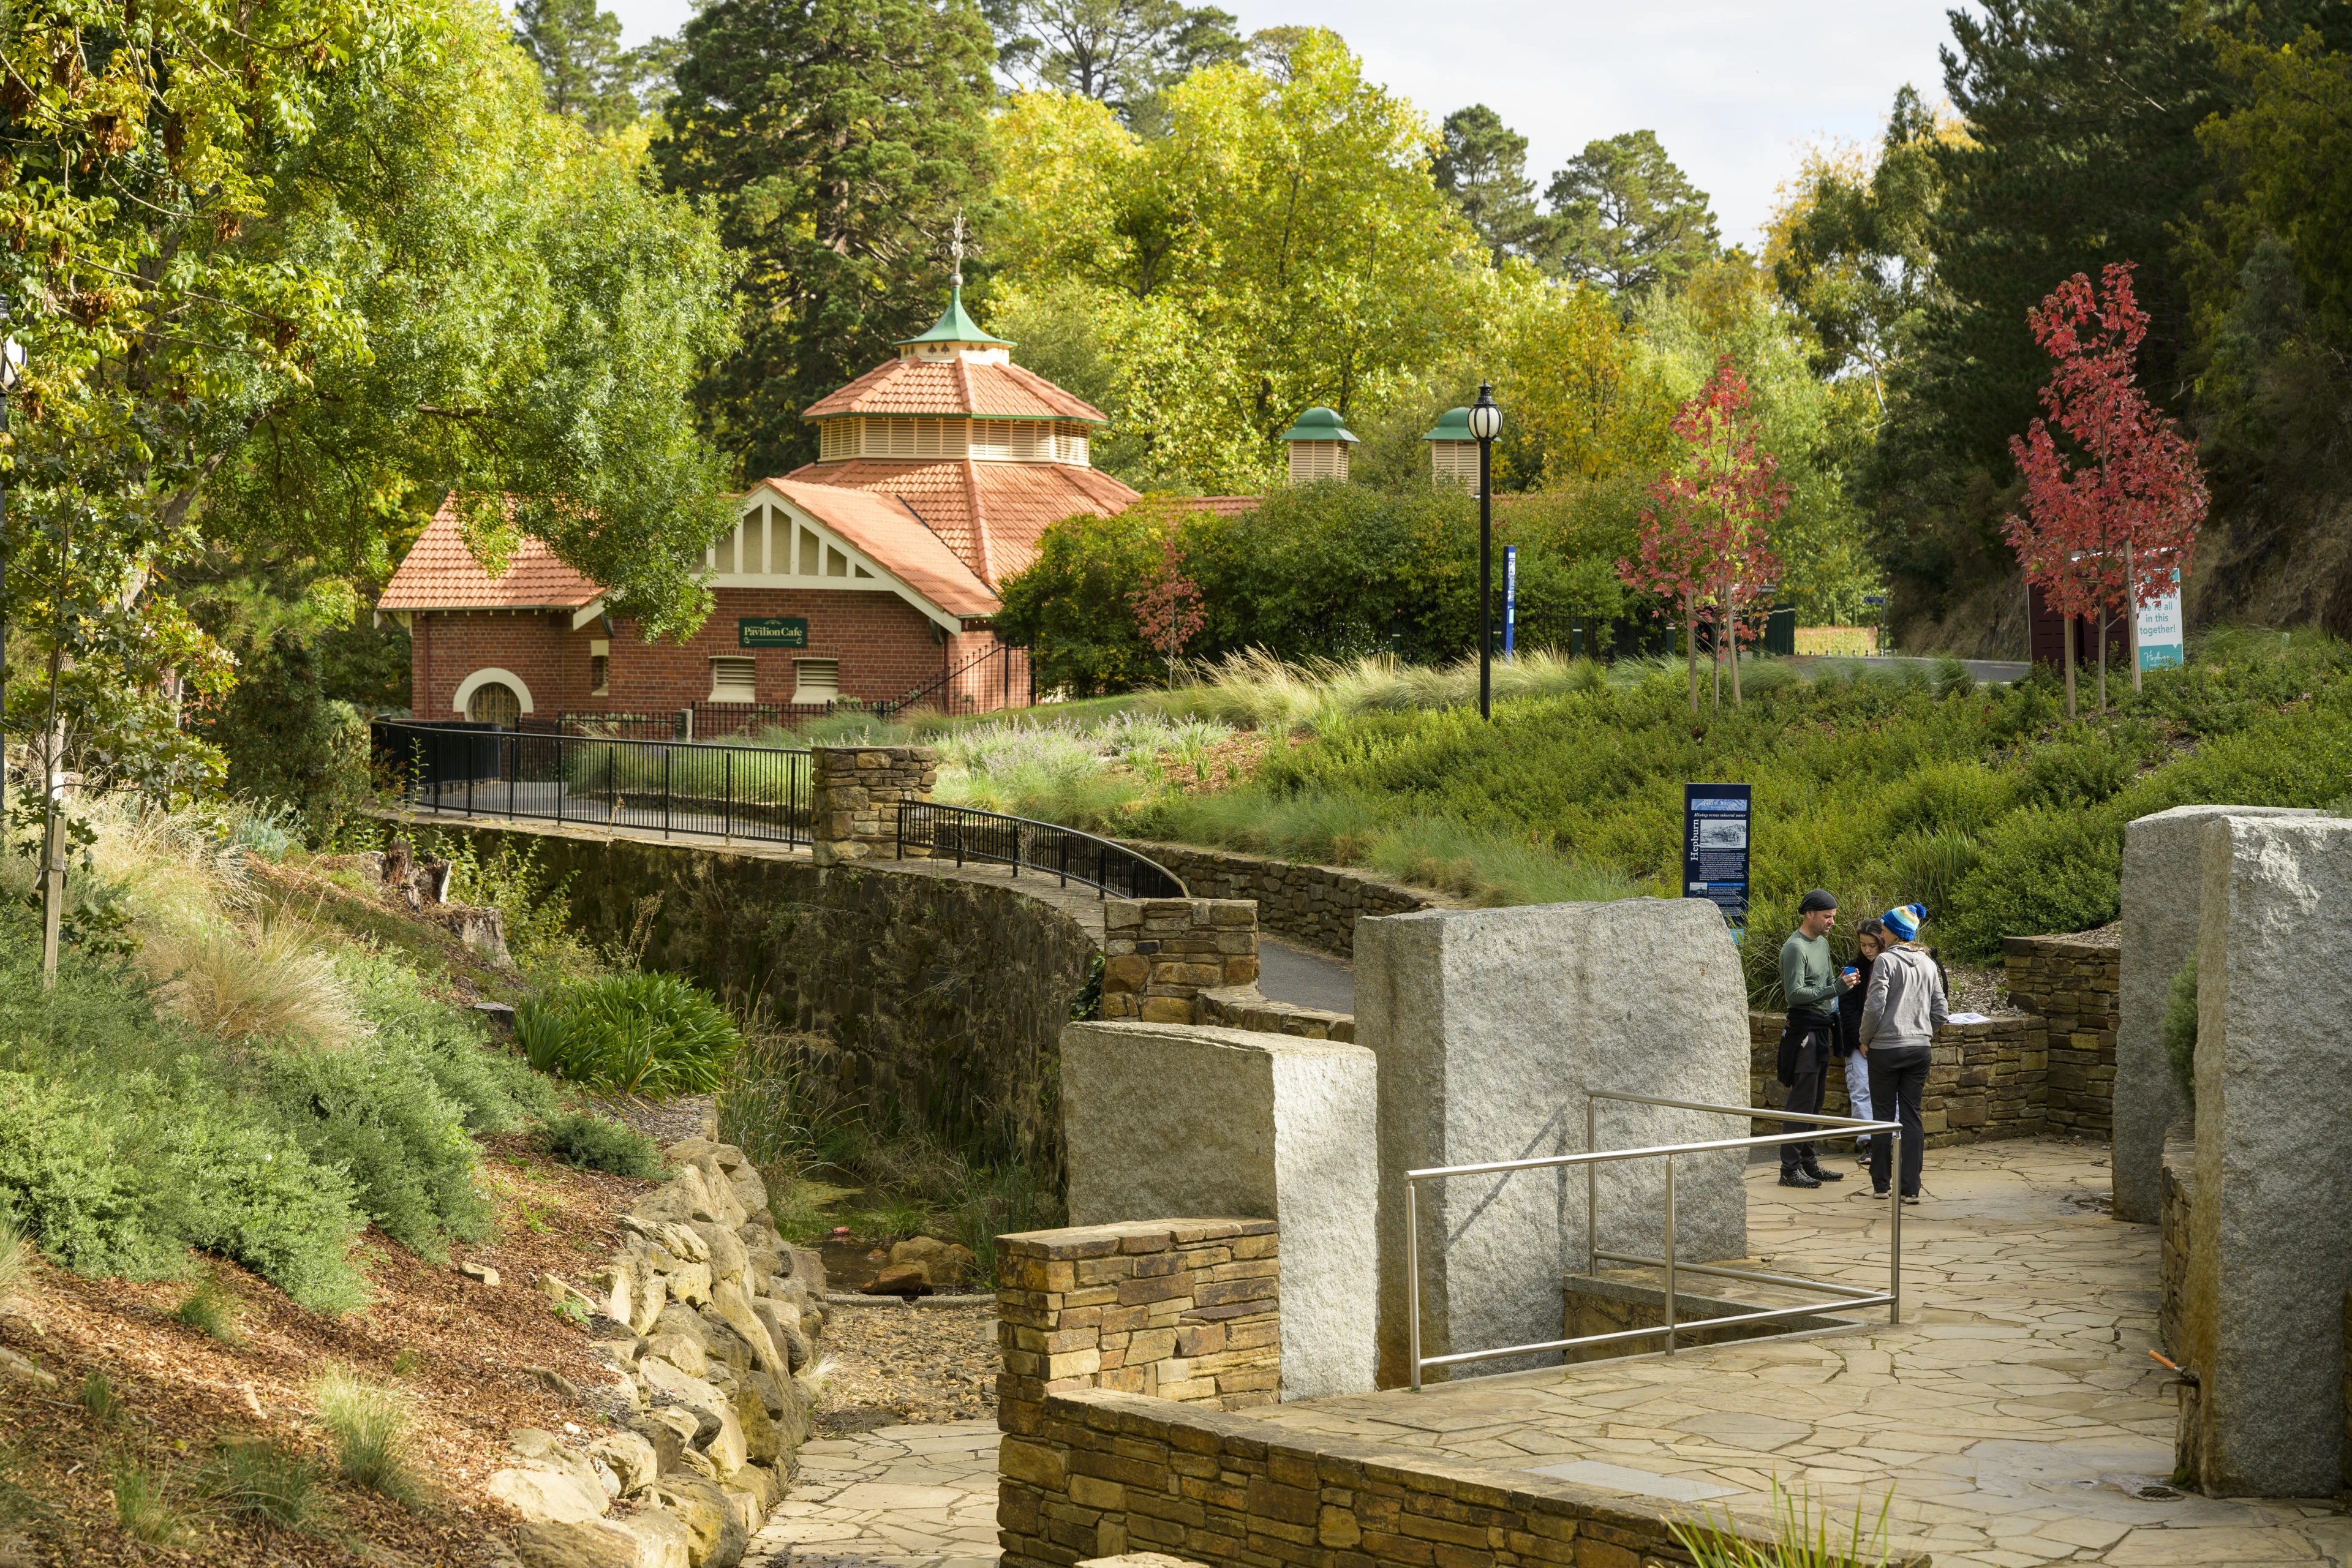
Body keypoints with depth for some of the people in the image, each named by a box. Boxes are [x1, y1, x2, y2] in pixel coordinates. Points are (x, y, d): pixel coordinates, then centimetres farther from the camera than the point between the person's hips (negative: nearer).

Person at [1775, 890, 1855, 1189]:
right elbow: (1795, 993, -21)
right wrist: (1835, 989, -26)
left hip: (1821, 1030, 9)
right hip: (1803, 1028, -9)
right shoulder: (1795, 947, -13)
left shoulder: (1822, 942, 16)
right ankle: (1791, 1169, -9)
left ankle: (1808, 1163, 17)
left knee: (1814, 1102, 12)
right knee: (1802, 1101, -10)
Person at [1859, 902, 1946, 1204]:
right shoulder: (1929, 964, 7)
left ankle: (1881, 1184, 11)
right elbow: (1941, 1012, 8)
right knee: (1912, 1116, 6)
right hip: (1920, 1049, 4)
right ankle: (1911, 1188, 3)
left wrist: (1865, 1040, -3)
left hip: (1886, 1048, -4)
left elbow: (1875, 1007, -17)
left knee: (1884, 1114, 6)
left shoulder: (1886, 961, -11)